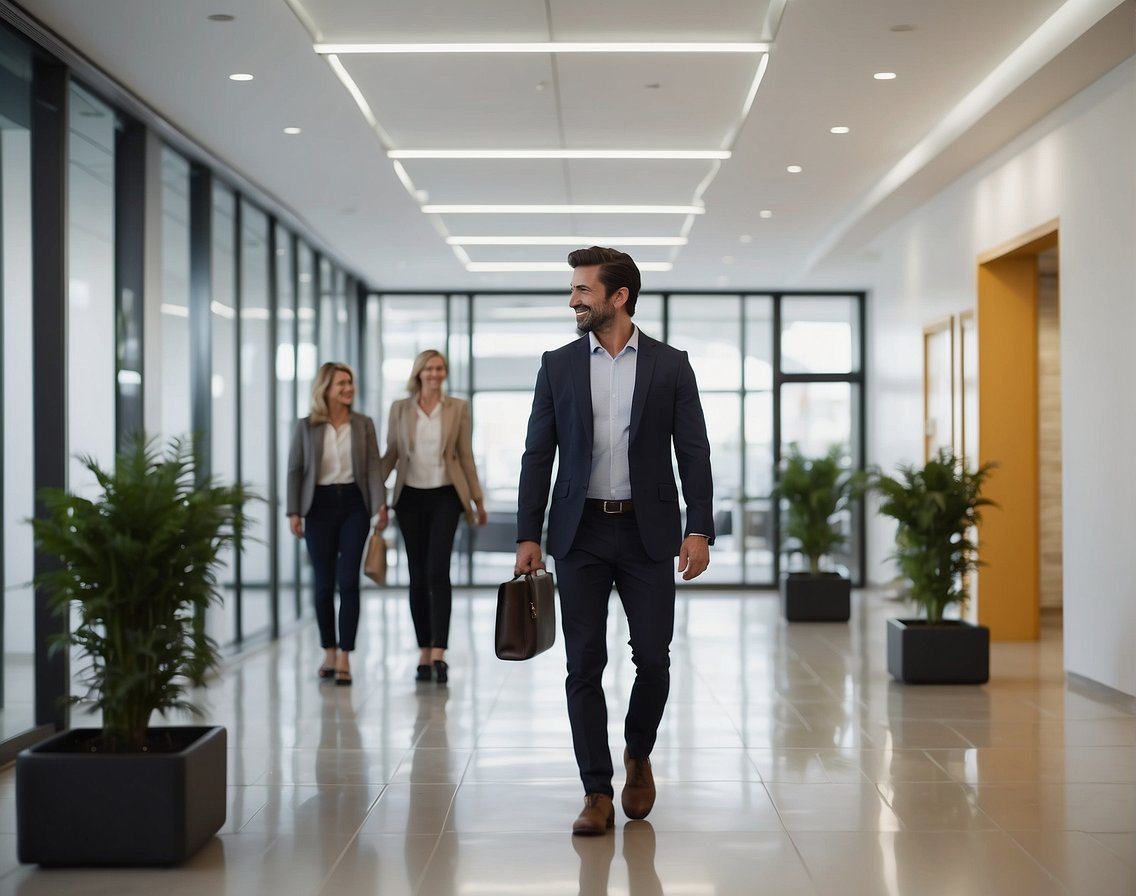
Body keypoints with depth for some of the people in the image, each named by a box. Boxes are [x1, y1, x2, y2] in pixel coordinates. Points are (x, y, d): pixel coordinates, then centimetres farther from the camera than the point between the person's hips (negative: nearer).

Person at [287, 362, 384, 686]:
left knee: (348, 580, -7)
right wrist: (293, 512, -5)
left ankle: (345, 657, -6)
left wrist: (380, 506, -12)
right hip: (320, 505, 0)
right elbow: (295, 470, 2)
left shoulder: (363, 424, 4)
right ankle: (329, 653, 20)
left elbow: (373, 467, 0)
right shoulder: (306, 426, 2)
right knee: (324, 583, 6)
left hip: (353, 504, 0)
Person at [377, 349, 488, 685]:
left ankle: (439, 653, -17)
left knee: (438, 572, -14)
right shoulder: (399, 408, 6)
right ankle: (424, 653, 12)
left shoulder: (458, 408, 3)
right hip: (411, 497, 2)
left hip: (445, 496, -2)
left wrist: (478, 499, 5)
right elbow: (391, 454, 8)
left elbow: (465, 456, 6)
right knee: (418, 576, 5)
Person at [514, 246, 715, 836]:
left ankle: (638, 755, 27)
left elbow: (693, 452, 0)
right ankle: (597, 793, 6)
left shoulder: (670, 365, 2)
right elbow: (538, 454, 5)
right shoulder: (558, 365, 5)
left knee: (653, 657, -1)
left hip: (647, 532, -1)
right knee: (585, 664, -1)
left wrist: (699, 529, -9)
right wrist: (527, 536, -2)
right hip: (580, 533, 1)